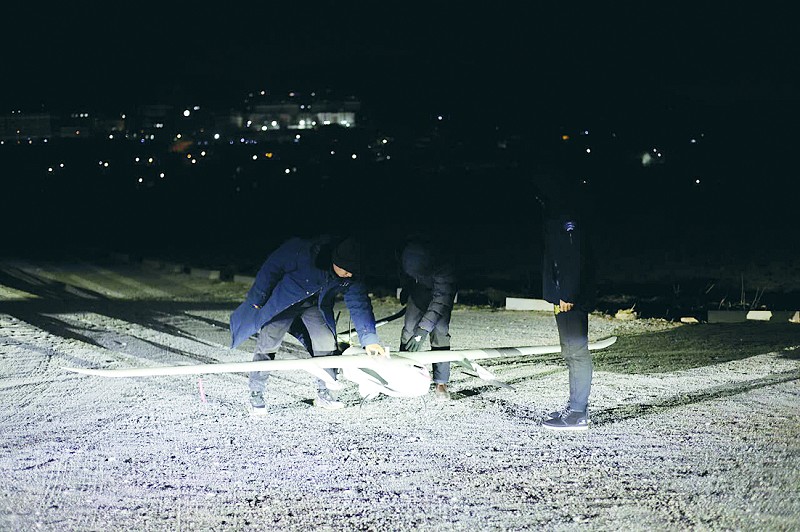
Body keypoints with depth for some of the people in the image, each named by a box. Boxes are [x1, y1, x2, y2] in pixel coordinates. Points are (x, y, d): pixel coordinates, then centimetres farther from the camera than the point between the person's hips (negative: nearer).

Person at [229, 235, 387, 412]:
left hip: (316, 306, 4)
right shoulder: (304, 251, -37)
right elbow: (272, 267, -24)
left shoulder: (353, 275, -23)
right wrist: (257, 299, -15)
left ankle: (324, 394, 8)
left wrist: (369, 339, -20)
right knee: (267, 344, -10)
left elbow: (360, 304, -14)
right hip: (283, 300, -4)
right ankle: (256, 395, 1)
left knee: (327, 344, -7)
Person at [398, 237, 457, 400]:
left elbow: (441, 298, -41)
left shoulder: (443, 264, -44)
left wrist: (424, 329, -45)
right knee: (409, 331, -2)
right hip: (418, 291, 4)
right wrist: (406, 288, 15)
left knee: (439, 332, -14)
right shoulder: (407, 255, -29)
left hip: (442, 290, -4)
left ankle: (441, 382, -8)